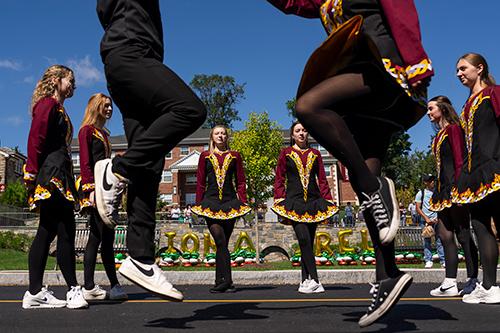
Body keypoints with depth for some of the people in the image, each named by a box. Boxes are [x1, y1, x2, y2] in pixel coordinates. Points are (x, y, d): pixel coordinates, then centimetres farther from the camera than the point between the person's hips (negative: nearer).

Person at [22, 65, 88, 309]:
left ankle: (35, 293, 12)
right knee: (65, 233, -8)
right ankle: (73, 289, -1)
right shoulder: (48, 104, -5)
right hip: (51, 178, -10)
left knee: (47, 233, 8)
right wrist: (33, 174, -17)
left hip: (58, 179, 10)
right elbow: (35, 140, -14)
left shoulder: (57, 108, 24)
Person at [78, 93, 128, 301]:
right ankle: (114, 286, -2)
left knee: (96, 237, 6)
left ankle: (89, 288, 9)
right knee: (106, 237, -8)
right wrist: (90, 189, -20)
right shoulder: (87, 130, -2)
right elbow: (85, 163, -11)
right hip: (94, 188, -9)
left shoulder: (103, 133, 22)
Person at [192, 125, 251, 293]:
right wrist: (198, 203, 6)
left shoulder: (234, 156, 12)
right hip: (211, 201, -1)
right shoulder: (205, 156, 12)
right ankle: (226, 281, -12)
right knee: (221, 241, -14)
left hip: (230, 201, 1)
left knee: (223, 243, 3)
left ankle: (221, 282, 8)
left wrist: (243, 202, 1)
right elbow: (200, 182, 12)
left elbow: (241, 182, 11)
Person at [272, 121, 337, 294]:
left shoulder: (315, 154, 15)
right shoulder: (286, 153, 8)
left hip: (313, 201, 3)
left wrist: (328, 202, 6)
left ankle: (305, 281, 7)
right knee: (304, 239, -17)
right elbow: (279, 180, 7)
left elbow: (322, 180, 14)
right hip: (294, 201, -3)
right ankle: (314, 280, -18)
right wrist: (280, 202, -3)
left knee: (308, 242, 2)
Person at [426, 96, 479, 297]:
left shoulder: (453, 128, -2)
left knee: (462, 233, -6)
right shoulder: (439, 135, 22)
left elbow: (459, 158, -12)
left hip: (454, 186, -9)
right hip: (443, 189, 9)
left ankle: (473, 280, 0)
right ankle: (450, 283, 6)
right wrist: (437, 192, 16)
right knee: (445, 234, 4)